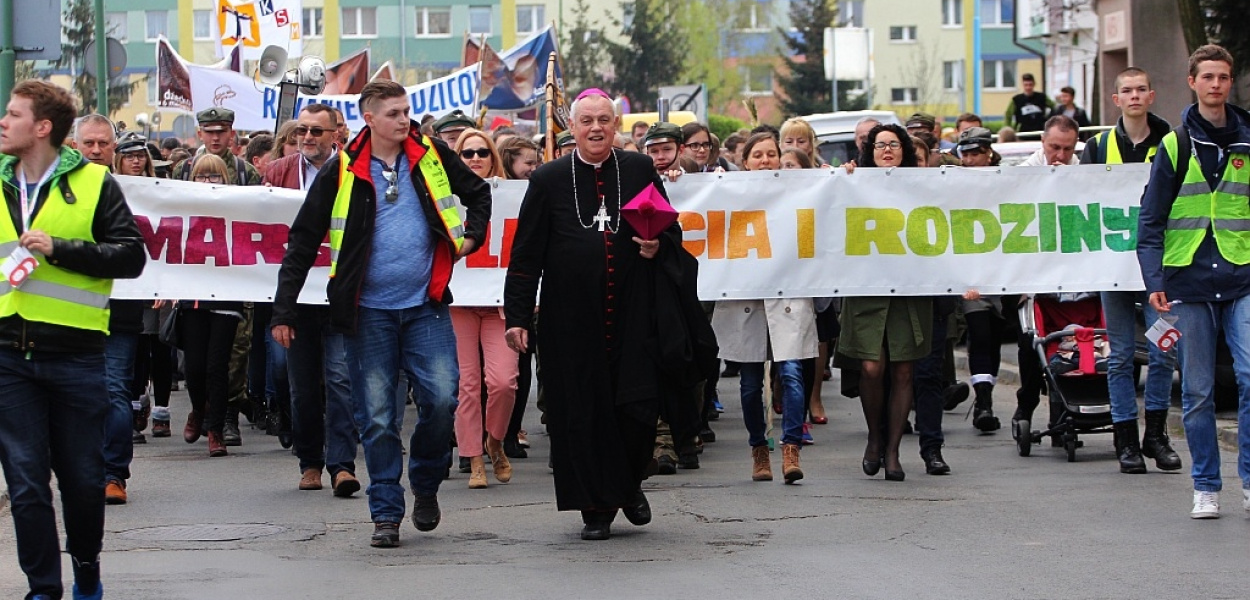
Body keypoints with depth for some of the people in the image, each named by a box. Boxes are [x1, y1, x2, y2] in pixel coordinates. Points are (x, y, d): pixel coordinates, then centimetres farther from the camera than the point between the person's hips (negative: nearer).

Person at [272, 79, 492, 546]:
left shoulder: (432, 155, 5)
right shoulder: (341, 171, -1)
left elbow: (478, 193, 24)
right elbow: (303, 242, 2)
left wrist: (470, 236, 7)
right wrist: (283, 310, -2)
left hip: (426, 305, 1)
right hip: (368, 311, -1)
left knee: (441, 398, -10)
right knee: (378, 418, 0)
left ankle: (426, 485, 15)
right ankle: (386, 513, 9)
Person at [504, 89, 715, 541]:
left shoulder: (640, 171, 7)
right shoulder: (549, 180, 3)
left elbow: (671, 229, 16)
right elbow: (526, 254, 3)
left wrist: (658, 247, -8)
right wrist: (517, 316, -3)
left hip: (633, 312, 1)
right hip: (572, 316, -1)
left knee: (638, 405, -6)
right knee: (582, 413, 1)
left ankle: (629, 483, 22)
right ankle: (596, 508, 12)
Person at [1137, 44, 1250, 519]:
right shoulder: (1175, 146, 4)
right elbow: (1151, 220, 3)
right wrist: (1154, 280, -7)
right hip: (1189, 281, 0)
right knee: (1197, 391, 3)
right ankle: (1206, 488, 12)